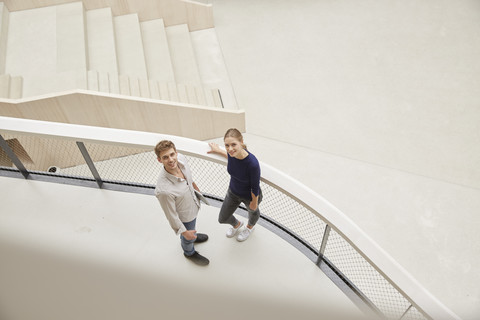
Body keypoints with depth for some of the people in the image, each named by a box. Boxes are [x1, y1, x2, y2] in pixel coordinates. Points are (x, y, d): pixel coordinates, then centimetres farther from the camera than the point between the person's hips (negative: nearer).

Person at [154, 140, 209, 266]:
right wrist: (184, 232, -14)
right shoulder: (163, 190, -46)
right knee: (187, 238, 28)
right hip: (184, 216, -5)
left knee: (193, 225, 38)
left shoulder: (181, 158, -27)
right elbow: (171, 215, -27)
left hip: (194, 206, 5)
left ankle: (193, 237, 71)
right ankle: (190, 253, 61)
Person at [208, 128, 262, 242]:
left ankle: (250, 227, 70)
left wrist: (254, 202, -11)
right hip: (233, 193, 5)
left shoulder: (252, 163, -43)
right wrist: (219, 151, 8)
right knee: (222, 219, 23)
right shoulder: (232, 153, -27)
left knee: (252, 211, 32)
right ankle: (236, 224, 61)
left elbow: (255, 187, -25)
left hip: (249, 197, -5)